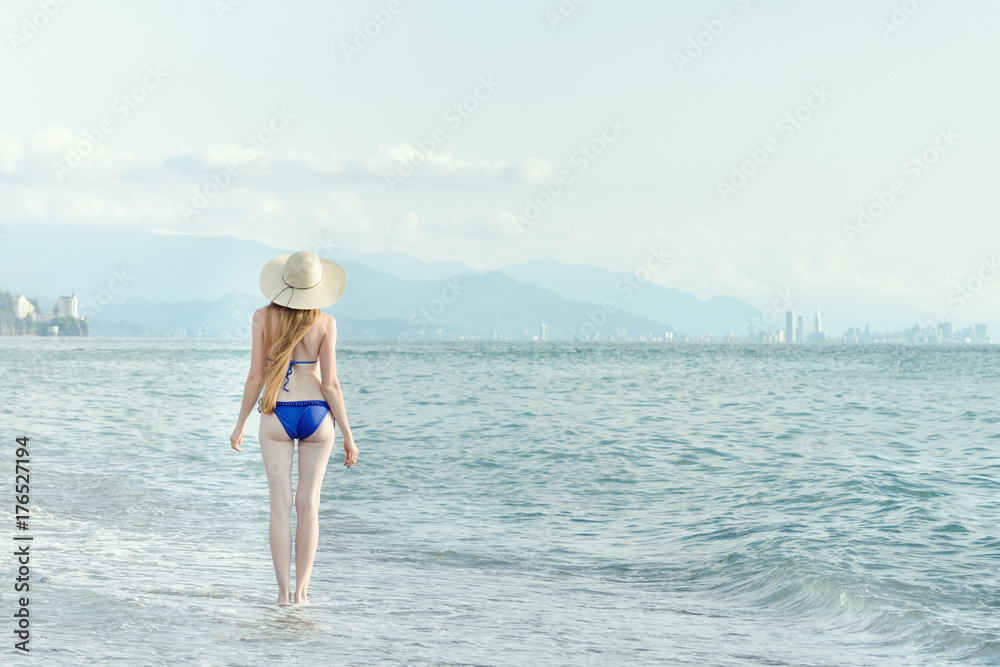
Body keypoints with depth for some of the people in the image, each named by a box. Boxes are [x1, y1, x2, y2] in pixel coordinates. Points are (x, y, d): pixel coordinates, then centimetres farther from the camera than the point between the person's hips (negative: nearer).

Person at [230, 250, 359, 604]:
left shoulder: (264, 317, -6)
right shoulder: (325, 323, -8)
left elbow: (256, 377, -4)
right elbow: (330, 384, -8)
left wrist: (241, 423, 8)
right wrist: (348, 436, 0)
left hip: (276, 416, 0)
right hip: (316, 415, 0)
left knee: (280, 504, 3)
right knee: (308, 504, 5)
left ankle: (283, 591, 1)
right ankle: (301, 591, 3)